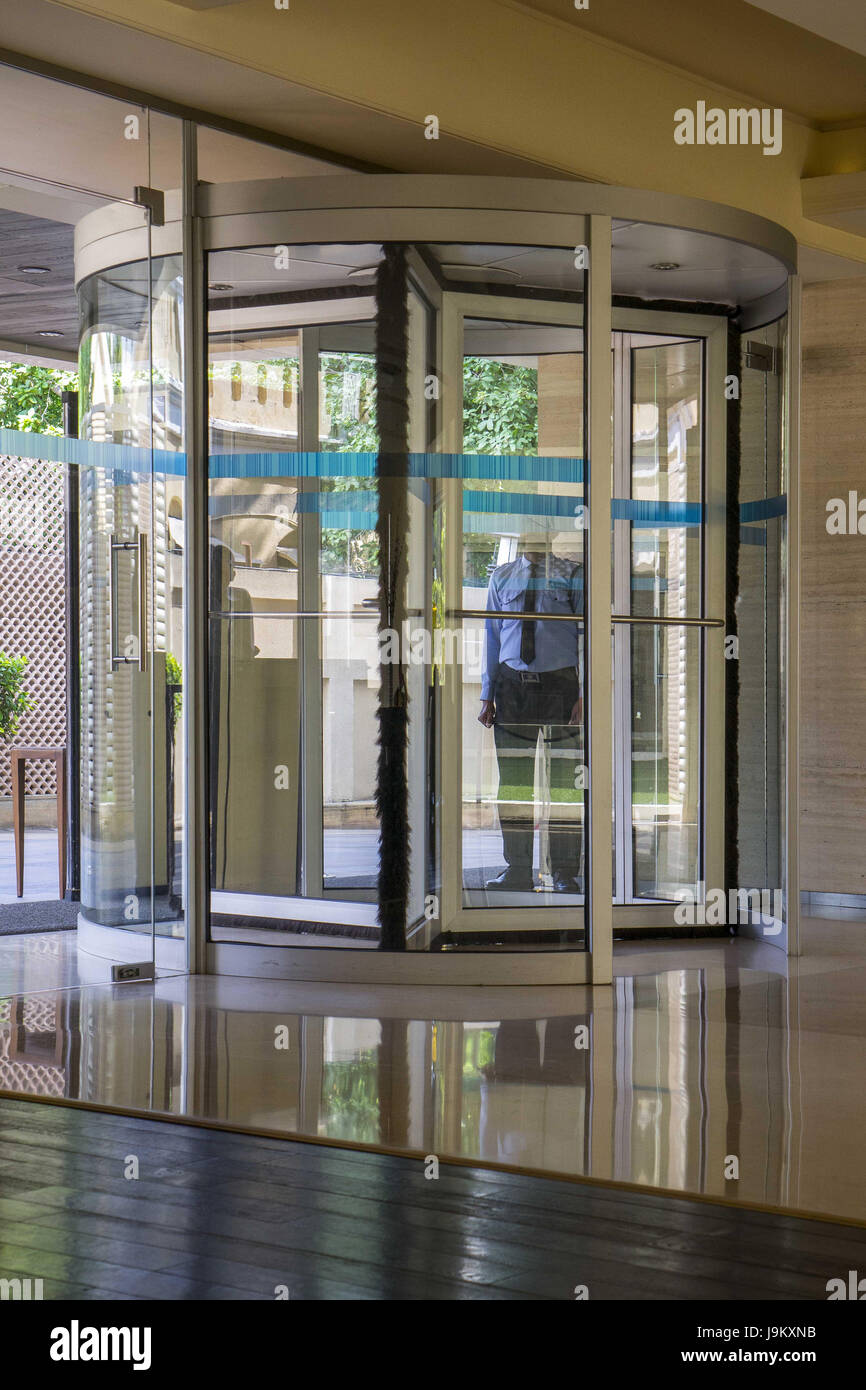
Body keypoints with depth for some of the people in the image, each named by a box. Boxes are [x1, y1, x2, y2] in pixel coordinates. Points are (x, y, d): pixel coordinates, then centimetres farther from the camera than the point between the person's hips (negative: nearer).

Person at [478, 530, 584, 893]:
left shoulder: (573, 575, 2)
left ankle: (565, 873, 6)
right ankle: (517, 870, 11)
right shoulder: (502, 577, 11)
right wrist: (488, 696, 10)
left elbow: (586, 636, 1)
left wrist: (585, 695, -8)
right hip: (512, 683, 3)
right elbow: (491, 636, 15)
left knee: (564, 781, -1)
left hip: (560, 685, -3)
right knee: (513, 780, 3)